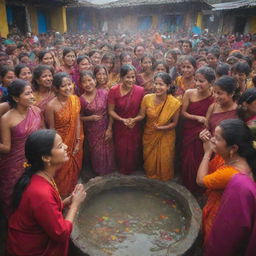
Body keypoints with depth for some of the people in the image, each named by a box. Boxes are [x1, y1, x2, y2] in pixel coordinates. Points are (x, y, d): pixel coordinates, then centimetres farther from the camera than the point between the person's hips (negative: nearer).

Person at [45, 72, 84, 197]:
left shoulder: (75, 99, -8)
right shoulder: (51, 106, -23)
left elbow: (77, 122, -3)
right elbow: (51, 129, -14)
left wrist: (78, 142, -4)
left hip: (74, 142, 5)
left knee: (74, 169, 24)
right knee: (62, 172, 15)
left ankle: (72, 191, 50)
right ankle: (62, 196, 41)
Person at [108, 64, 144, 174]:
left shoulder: (140, 90, -14)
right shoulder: (113, 90, -16)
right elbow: (111, 111, -10)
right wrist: (123, 120, -22)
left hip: (135, 127, 1)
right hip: (119, 127, 0)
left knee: (134, 150, 18)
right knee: (121, 151, 18)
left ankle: (133, 169, 49)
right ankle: (122, 169, 48)